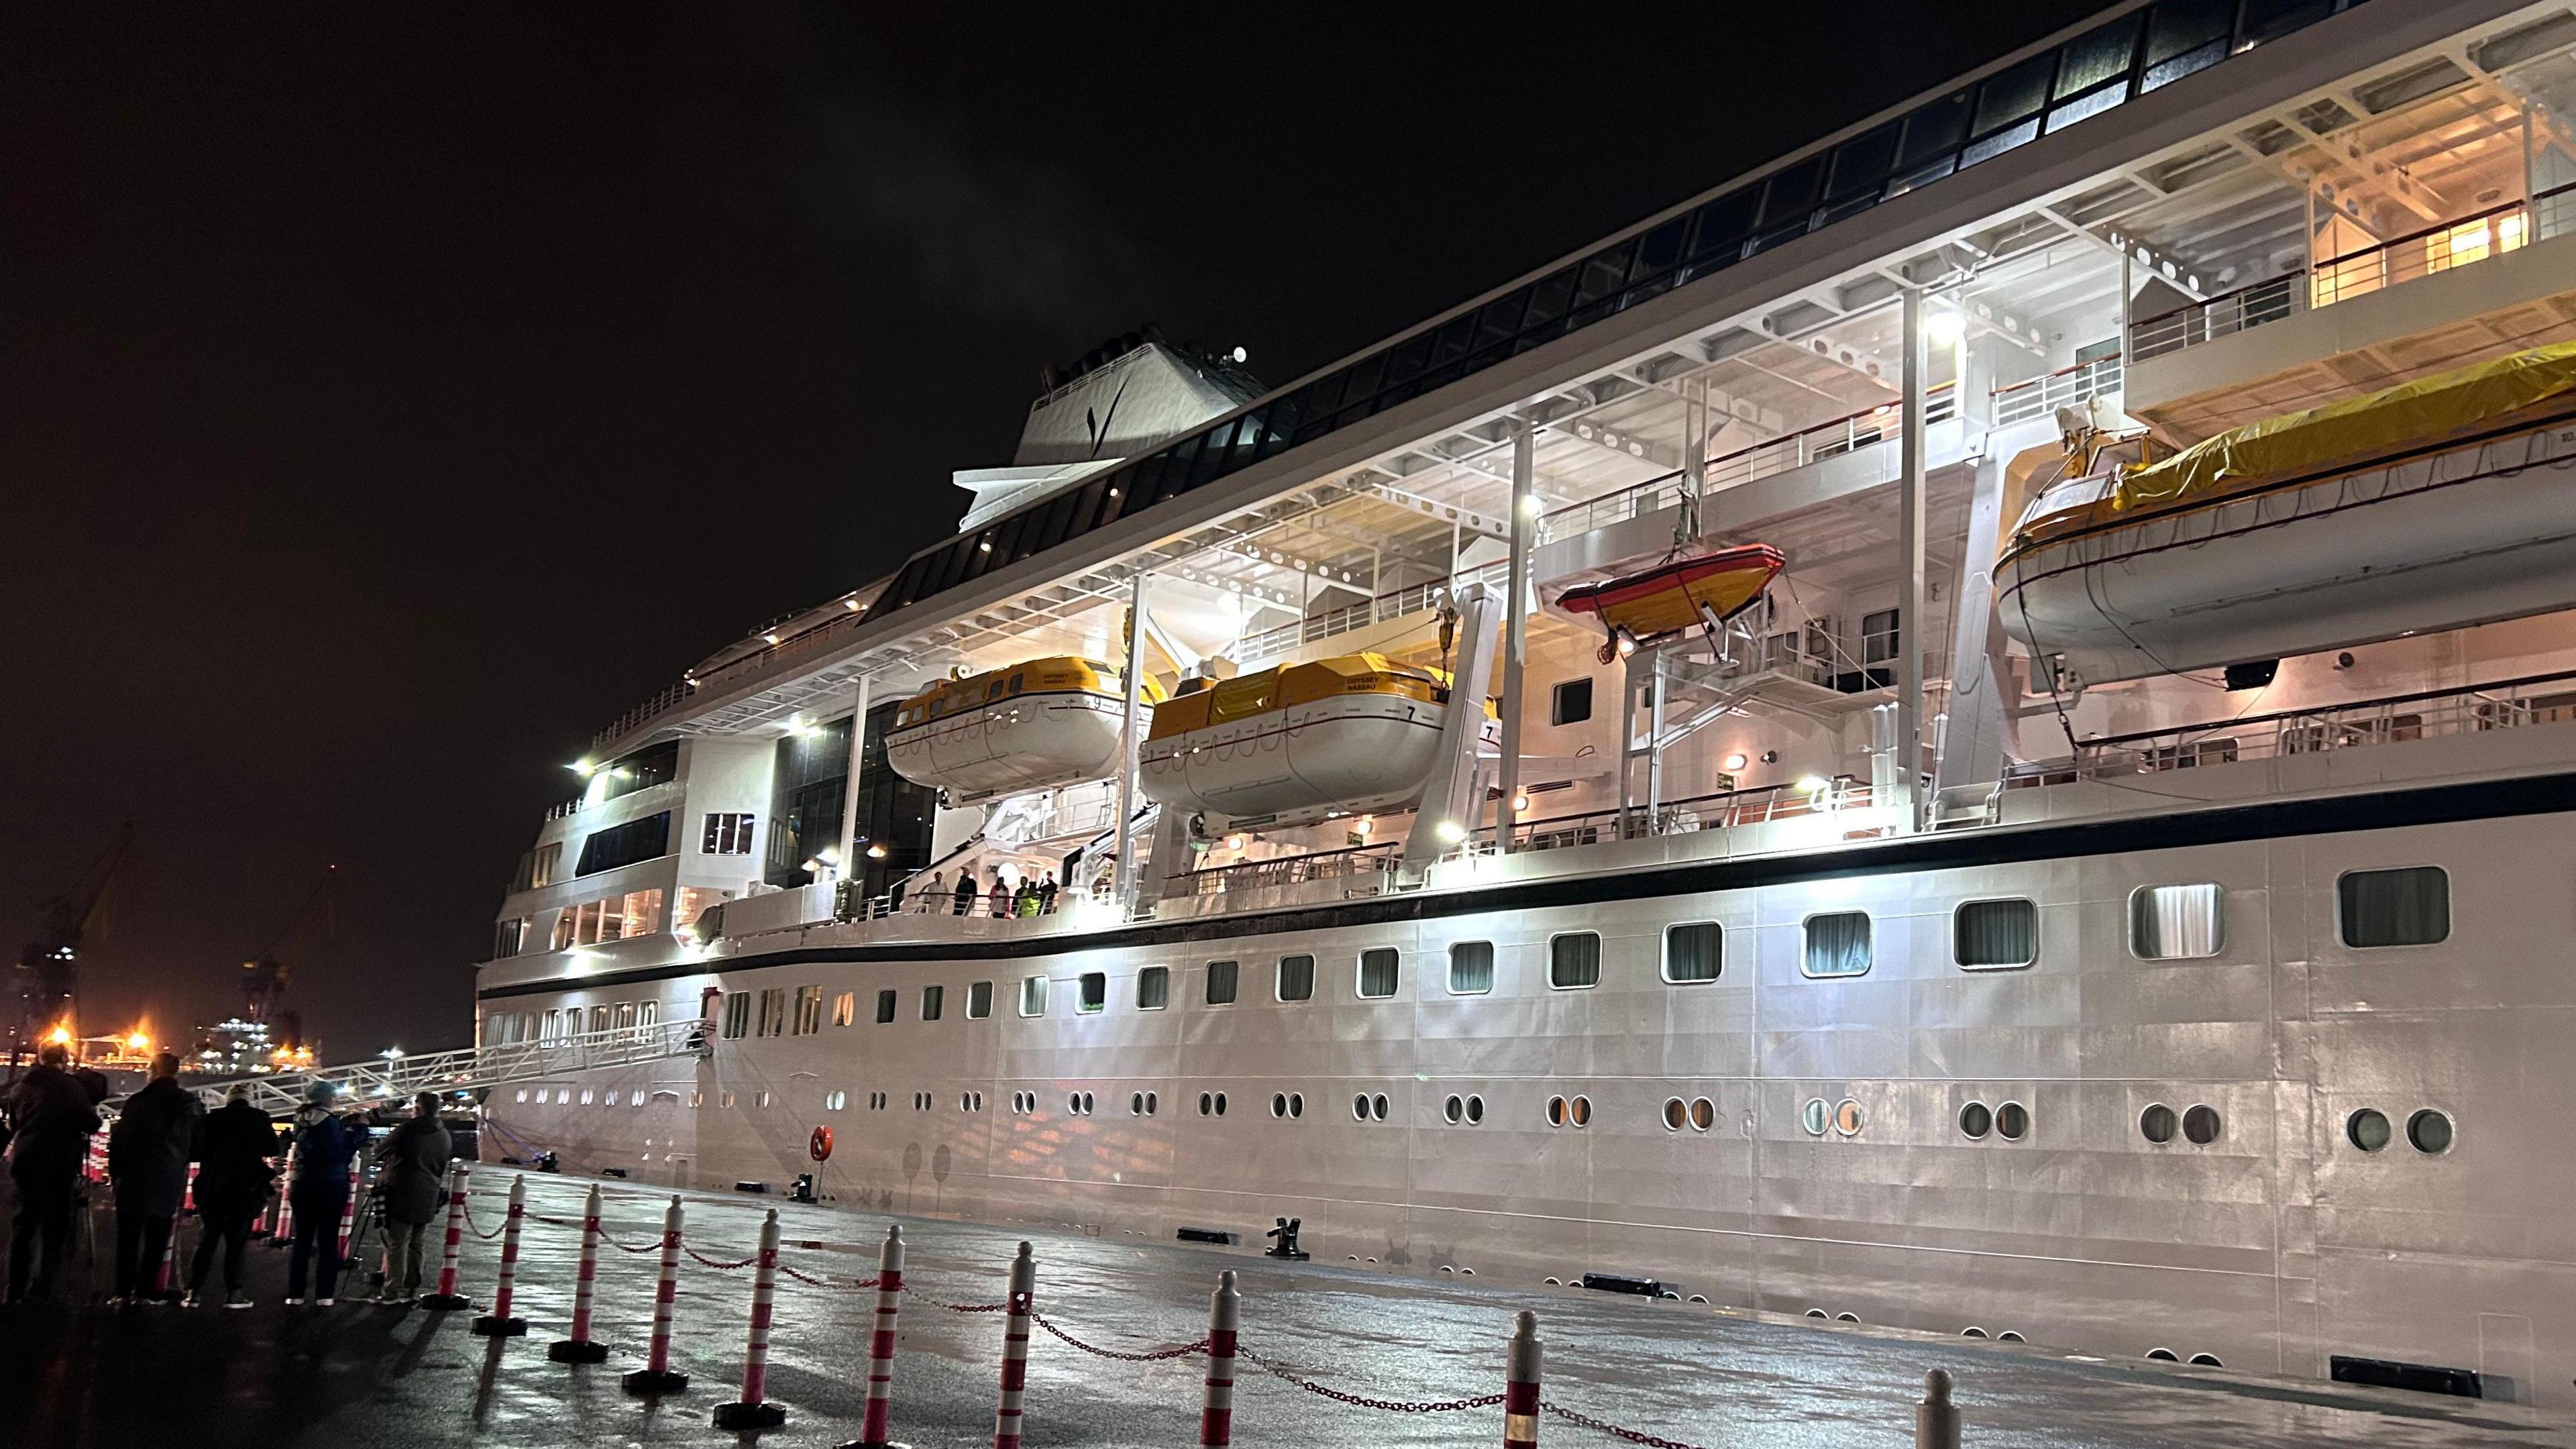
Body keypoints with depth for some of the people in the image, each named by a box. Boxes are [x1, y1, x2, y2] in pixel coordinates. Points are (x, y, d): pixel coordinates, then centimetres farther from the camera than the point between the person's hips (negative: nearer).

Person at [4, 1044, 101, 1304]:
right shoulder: (70, 1087, -9)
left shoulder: (22, 1086, 9)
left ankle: (17, 1290, 10)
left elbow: (13, 1125, 20)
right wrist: (92, 1115, 11)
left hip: (25, 1165, 5)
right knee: (56, 1228, 3)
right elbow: (91, 1124, -10)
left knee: (24, 1225, 12)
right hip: (59, 1166, -5)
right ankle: (43, 1289, -2)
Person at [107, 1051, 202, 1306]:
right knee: (156, 1241, 7)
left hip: (135, 1180, -2)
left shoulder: (137, 1102, -8)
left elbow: (119, 1140, -6)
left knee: (128, 1239, 6)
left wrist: (115, 1172, 5)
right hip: (171, 1183, 2)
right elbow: (198, 1142, 5)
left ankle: (124, 1291, 4)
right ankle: (145, 1292, 5)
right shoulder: (192, 1105, 1)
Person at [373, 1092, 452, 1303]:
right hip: (429, 1199, 6)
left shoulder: (407, 1130, -11)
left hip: (403, 1196, -6)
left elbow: (380, 1153, 1)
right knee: (415, 1244, 15)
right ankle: (412, 1289, 18)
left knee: (396, 1244, -2)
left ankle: (392, 1292, -4)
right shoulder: (444, 1136, 7)